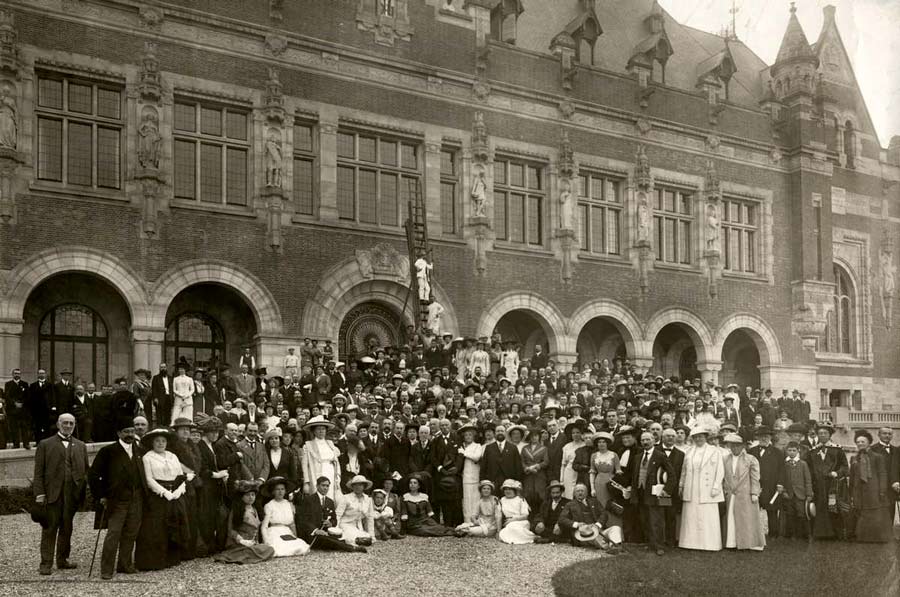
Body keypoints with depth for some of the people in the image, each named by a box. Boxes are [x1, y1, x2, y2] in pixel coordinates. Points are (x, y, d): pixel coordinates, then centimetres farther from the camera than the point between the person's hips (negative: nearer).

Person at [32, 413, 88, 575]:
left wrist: (86, 491, 4)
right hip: (52, 493, -3)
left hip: (73, 494, 3)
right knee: (50, 528, -2)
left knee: (67, 528, 8)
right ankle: (46, 563, 3)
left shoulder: (80, 446, 15)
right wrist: (39, 493, -8)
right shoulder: (45, 445, 6)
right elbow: (38, 472, 1)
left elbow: (86, 471, 14)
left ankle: (62, 560, 17)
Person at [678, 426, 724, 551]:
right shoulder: (689, 452, 14)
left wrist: (716, 488, -10)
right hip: (691, 492, 4)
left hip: (707, 491, -4)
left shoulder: (714, 451, 2)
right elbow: (684, 471, 18)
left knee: (708, 517, -4)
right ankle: (691, 542, 8)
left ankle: (709, 544, 1)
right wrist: (681, 485, 11)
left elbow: (719, 471, -2)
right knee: (690, 516, 2)